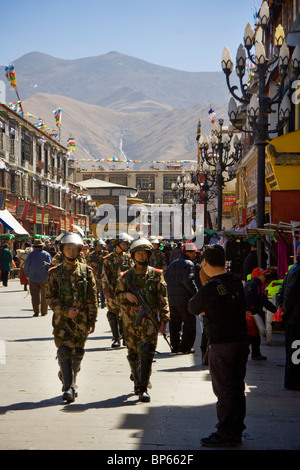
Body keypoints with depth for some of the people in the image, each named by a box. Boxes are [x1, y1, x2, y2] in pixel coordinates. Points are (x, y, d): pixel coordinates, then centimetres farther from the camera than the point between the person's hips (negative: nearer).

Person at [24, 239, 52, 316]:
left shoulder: (31, 255, 2)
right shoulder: (46, 254, 1)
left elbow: (26, 266, 3)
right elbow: (50, 265, -5)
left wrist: (27, 275, 18)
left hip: (33, 279, 0)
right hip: (44, 279, 0)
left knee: (35, 295, -1)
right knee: (44, 295, 9)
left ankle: (36, 311, -13)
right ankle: (44, 312, 13)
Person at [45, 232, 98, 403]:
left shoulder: (86, 271, 4)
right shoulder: (56, 272, 4)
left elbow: (93, 298, 5)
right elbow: (50, 297, 1)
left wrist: (92, 320, 0)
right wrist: (66, 310, -13)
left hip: (82, 320, 1)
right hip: (62, 319, -1)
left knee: (77, 354, 8)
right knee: (64, 352, -12)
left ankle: (71, 383, 26)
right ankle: (68, 387, -13)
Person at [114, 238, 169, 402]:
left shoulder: (156, 275, 3)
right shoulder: (126, 276, 9)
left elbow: (163, 299, 3)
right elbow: (118, 295, 14)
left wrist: (164, 320, -2)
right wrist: (126, 295, -9)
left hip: (149, 319, -3)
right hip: (130, 319, 3)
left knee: (146, 353, -15)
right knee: (133, 354, 11)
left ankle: (143, 389, -15)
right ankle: (138, 381, 31)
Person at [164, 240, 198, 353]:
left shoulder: (172, 264, 16)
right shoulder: (188, 264, -11)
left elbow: (166, 277, 17)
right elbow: (189, 280, -21)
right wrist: (196, 293, -14)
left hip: (172, 299, 8)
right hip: (185, 299, -8)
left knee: (174, 322, 14)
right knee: (189, 323, 1)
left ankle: (175, 346, 17)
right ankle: (186, 347, 1)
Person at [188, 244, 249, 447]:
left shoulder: (210, 288, -17)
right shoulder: (236, 281, 5)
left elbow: (193, 308, 0)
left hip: (221, 346, -7)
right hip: (242, 341, 7)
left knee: (224, 390, 1)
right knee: (237, 388, 14)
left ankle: (226, 434, 7)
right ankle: (236, 431, 23)